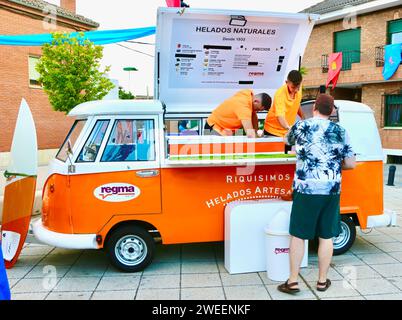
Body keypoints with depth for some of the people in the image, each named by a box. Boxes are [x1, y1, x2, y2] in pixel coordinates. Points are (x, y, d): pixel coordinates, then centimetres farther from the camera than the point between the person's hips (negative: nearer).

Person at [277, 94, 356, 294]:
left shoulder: (300, 127, 0)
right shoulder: (340, 131, 4)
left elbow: (287, 140, 22)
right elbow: (351, 164, 3)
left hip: (306, 190, -2)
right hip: (331, 191, 2)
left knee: (298, 235, 7)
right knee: (326, 237, 12)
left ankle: (292, 282, 12)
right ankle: (322, 281, 24)